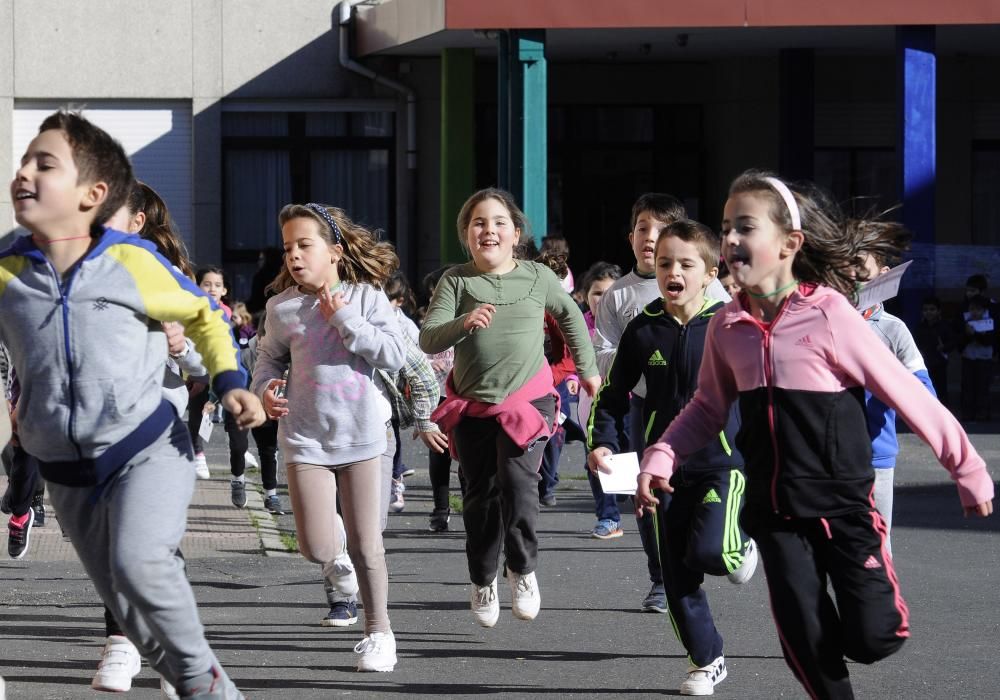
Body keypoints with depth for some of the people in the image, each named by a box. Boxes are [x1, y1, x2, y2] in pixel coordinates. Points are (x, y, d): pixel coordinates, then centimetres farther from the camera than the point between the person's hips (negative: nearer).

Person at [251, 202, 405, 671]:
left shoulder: (365, 297, -4)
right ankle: (335, 555, 28)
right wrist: (265, 388, -4)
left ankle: (378, 632, 21)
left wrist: (343, 318, -15)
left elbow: (394, 355, -11)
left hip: (360, 434, -1)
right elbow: (270, 356, 17)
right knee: (314, 547, -9)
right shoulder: (282, 307, 1)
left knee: (365, 545, 3)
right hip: (306, 436, 1)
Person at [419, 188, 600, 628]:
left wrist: (586, 368, 24)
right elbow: (427, 340, -11)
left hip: (527, 400, -1)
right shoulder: (457, 281, -3)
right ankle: (482, 582, 27)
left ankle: (523, 569, -2)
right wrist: (463, 323, -29)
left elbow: (570, 316, 20)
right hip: (472, 405, 1)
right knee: (480, 495, 8)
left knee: (517, 480, -20)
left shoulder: (537, 277, 0)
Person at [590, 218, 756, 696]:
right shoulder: (644, 331, 0)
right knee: (677, 575, 5)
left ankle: (740, 549, 12)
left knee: (709, 552, -24)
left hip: (722, 463, -3)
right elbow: (613, 393, 10)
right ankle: (706, 661, 22)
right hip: (665, 468, 3)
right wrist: (601, 442, -4)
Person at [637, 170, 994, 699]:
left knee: (871, 639, -8)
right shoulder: (727, 327, -1)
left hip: (842, 502, -4)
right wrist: (660, 457, -1)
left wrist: (967, 468, -6)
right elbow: (709, 407, 14)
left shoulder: (828, 314, -16)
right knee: (805, 646, 1)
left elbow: (906, 394, -10)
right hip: (775, 511, 4)